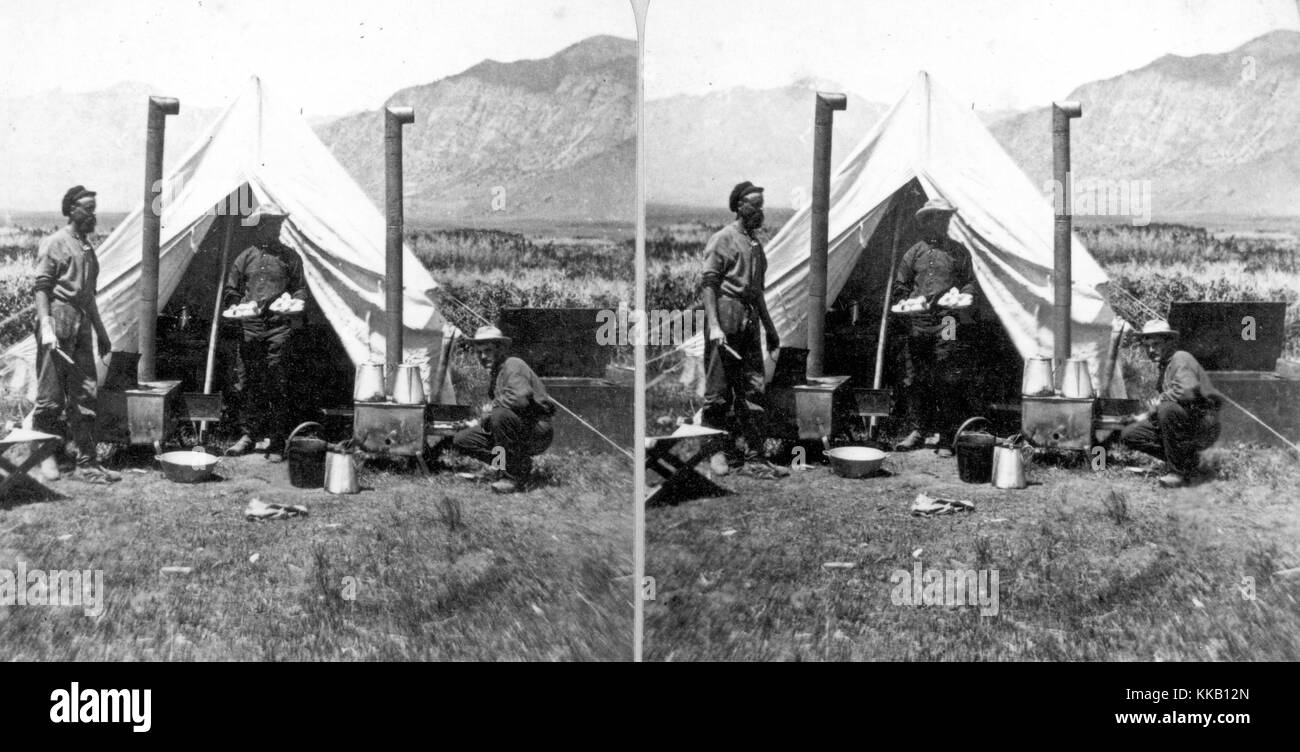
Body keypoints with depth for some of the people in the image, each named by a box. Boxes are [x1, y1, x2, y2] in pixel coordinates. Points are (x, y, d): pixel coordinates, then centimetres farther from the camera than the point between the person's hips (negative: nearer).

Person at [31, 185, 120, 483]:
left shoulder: (87, 247, 19)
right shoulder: (54, 244, -4)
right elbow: (42, 288, -10)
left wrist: (100, 330, 25)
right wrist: (45, 326, -21)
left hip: (82, 325, 7)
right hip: (59, 322, -7)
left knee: (85, 395, 5)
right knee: (51, 395, -2)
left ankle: (87, 463, 8)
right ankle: (41, 456, 13)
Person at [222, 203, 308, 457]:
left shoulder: (289, 257, 9)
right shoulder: (245, 257, 12)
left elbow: (300, 289, 9)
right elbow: (232, 291, 18)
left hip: (279, 327, -2)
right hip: (249, 327, 2)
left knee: (276, 383, -4)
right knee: (244, 382, 1)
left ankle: (277, 439, 2)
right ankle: (247, 435, 12)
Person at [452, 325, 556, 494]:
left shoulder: (513, 365, -15)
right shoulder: (493, 372, 14)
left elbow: (521, 398, -34)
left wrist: (493, 406, -19)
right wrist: (485, 420, -3)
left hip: (538, 432, -9)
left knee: (500, 416, -37)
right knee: (461, 439, 2)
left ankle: (517, 474, -20)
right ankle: (508, 466, 5)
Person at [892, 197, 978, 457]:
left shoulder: (958, 251, 9)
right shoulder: (914, 252, 12)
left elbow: (970, 282, 11)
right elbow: (900, 286, 17)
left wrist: (963, 298, -8)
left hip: (946, 323, -2)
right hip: (917, 324, 2)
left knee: (948, 382, -6)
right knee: (913, 380, 3)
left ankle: (945, 437, 1)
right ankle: (917, 430, 16)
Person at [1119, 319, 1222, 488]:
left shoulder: (1181, 360, -12)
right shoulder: (1164, 365, 17)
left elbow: (1189, 392, -32)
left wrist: (1160, 401, -19)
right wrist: (1144, 416, 13)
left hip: (1205, 427, -9)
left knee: (1168, 410, -38)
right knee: (1129, 435, -1)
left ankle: (1179, 472, -23)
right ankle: (1188, 459, 5)